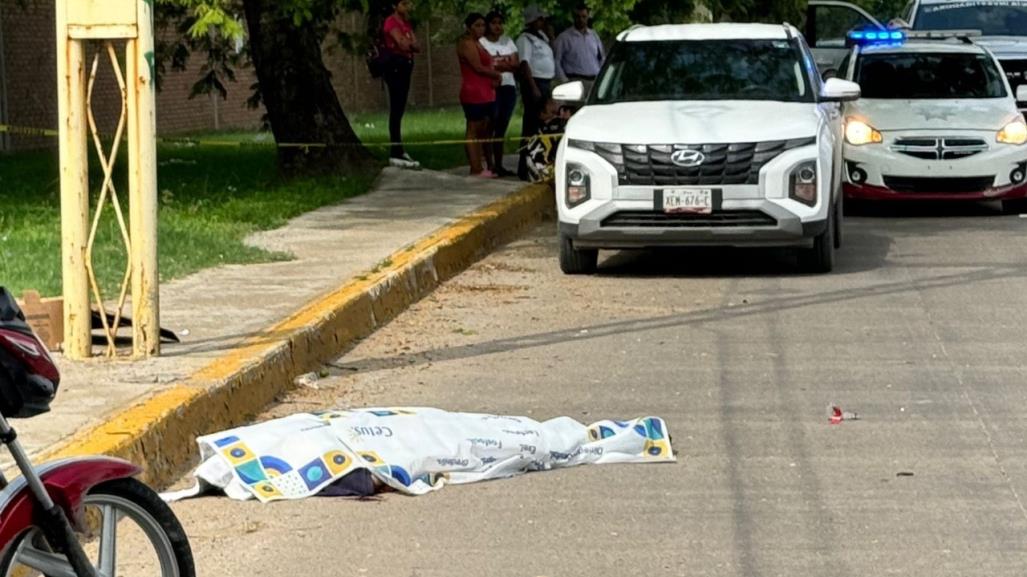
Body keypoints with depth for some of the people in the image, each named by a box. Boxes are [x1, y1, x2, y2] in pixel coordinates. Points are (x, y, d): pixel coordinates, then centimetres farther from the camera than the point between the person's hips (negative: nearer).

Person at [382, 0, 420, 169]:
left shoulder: (407, 24, 17)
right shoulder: (391, 22, -11)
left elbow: (417, 47, 8)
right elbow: (402, 43, -23)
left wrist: (408, 44, -13)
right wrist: (411, 43, -2)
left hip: (405, 66, 9)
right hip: (395, 66, -9)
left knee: (400, 109, 12)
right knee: (396, 110, -12)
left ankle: (398, 149, 17)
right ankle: (396, 154, -15)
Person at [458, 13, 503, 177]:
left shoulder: (477, 43, 21)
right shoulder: (466, 43, -8)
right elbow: (478, 67, -16)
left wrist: (493, 79, -1)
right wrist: (497, 75, -2)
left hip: (485, 93, 10)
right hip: (473, 93, -10)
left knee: (483, 131, 7)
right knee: (474, 131, -8)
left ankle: (479, 167, 7)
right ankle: (476, 169, -8)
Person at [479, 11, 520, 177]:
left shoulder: (507, 41, 17)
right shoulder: (481, 42, -1)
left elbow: (516, 64, 10)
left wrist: (498, 65, -8)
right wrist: (505, 65, -9)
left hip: (508, 87, 6)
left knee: (502, 128, 6)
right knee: (490, 128, -9)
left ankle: (499, 165, 9)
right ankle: (490, 165, -10)